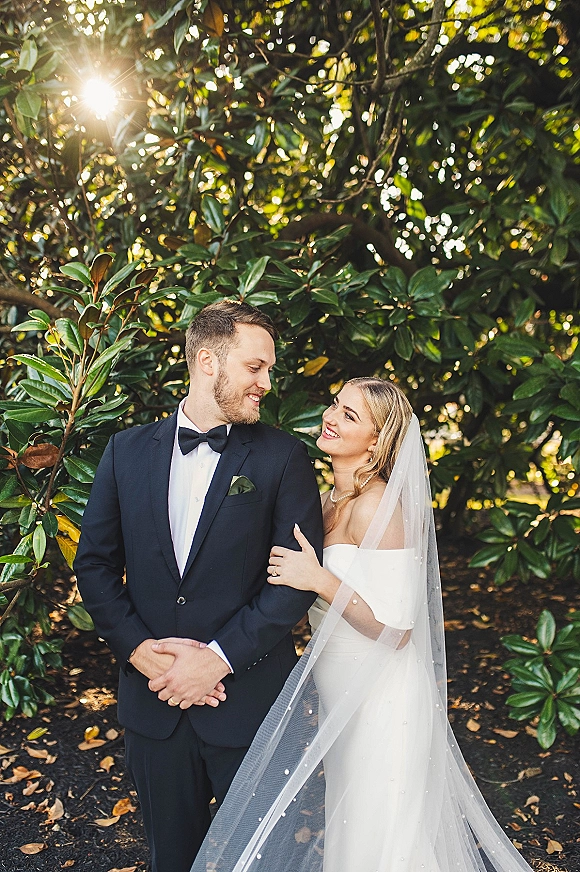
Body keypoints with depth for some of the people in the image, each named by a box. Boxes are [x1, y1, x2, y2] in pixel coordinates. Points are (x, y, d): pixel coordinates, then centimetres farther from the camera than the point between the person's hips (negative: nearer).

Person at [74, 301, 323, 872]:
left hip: (248, 696, -2)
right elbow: (94, 562, 2)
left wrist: (220, 656, -17)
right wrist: (138, 648, -10)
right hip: (153, 699, 3)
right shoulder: (128, 450, 0)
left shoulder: (283, 457, -7)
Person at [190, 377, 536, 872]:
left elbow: (395, 631, -23)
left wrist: (319, 579, -26)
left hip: (376, 700, -8)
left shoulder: (379, 507, -23)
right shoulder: (333, 500, 4)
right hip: (333, 690, 8)